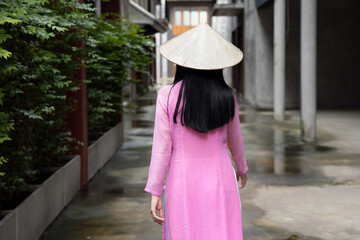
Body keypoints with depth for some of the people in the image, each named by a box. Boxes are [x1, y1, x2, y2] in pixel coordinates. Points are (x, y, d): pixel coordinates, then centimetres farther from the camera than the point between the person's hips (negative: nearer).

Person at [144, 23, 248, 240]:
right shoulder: (227, 97, -3)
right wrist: (242, 169, 30)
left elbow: (162, 147, -8)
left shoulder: (167, 96, -9)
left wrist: (155, 192, -1)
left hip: (182, 183, -1)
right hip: (221, 182, 1)